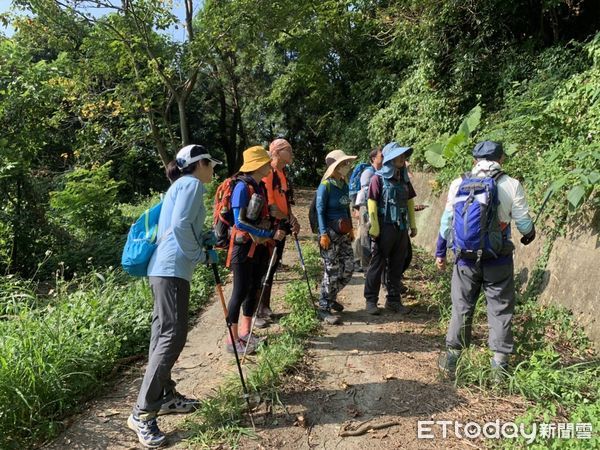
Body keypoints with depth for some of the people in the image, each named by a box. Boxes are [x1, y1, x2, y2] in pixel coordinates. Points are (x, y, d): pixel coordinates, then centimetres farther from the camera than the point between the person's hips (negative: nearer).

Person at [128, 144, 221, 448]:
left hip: (163, 268, 11)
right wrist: (202, 255, -9)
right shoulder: (192, 183, -6)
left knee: (164, 333, 14)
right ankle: (142, 413, -6)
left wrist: (202, 237, 16)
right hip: (173, 269, -10)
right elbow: (180, 226, -19)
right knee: (173, 335, -10)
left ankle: (164, 397, 25)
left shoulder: (180, 185, 23)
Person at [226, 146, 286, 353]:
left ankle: (245, 332, 27)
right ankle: (232, 340, 8)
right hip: (244, 246, -8)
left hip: (259, 246, 8)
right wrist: (270, 234, -21)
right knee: (241, 291, -3)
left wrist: (272, 235, 6)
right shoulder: (242, 187, -15)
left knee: (254, 289, 13)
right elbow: (240, 222, -21)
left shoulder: (261, 187, 9)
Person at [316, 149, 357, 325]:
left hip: (343, 233, 8)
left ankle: (330, 297, 31)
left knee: (348, 267, 10)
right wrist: (323, 234, -18)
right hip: (330, 233, -8)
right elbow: (320, 211, -13)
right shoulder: (325, 186, -12)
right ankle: (324, 308, 10)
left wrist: (351, 228, 19)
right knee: (332, 271, -4)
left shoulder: (344, 184, 10)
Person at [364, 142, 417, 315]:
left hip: (401, 228, 6)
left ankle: (393, 299, 25)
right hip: (384, 228, -6)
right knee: (377, 265, 3)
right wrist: (374, 228, -15)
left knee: (397, 266, 13)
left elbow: (410, 202, 15)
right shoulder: (378, 178, -8)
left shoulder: (404, 179, 10)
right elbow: (371, 203, -11)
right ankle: (371, 300, 14)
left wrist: (413, 225, 12)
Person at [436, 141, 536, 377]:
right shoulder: (511, 185, -7)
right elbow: (524, 223, -2)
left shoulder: (458, 184, -1)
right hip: (498, 261, -1)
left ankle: (452, 357, 22)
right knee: (500, 310, 12)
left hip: (466, 259, 2)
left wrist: (440, 253, 14)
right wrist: (529, 234, 23)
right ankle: (500, 362, 17)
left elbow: (447, 222, 3)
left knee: (461, 308, 14)